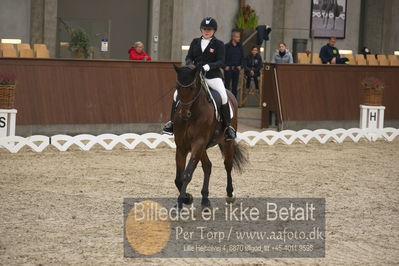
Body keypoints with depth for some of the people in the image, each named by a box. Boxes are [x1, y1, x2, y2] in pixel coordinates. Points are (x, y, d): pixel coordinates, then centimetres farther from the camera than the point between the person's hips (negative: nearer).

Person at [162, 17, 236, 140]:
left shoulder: (219, 44, 1)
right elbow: (189, 57, 9)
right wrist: (190, 63, -15)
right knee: (177, 94, -10)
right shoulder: (195, 42, 12)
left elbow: (221, 62, -8)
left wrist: (208, 66, -26)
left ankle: (228, 127, -15)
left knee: (223, 96, -26)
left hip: (212, 76, -4)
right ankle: (172, 122, 5)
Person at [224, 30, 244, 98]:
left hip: (236, 68, 4)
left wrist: (240, 65, 6)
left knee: (235, 85, 7)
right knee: (227, 84, -3)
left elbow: (242, 57, 17)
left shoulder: (240, 47, 8)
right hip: (228, 68, -4)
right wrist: (225, 66, -11)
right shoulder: (227, 46, -6)